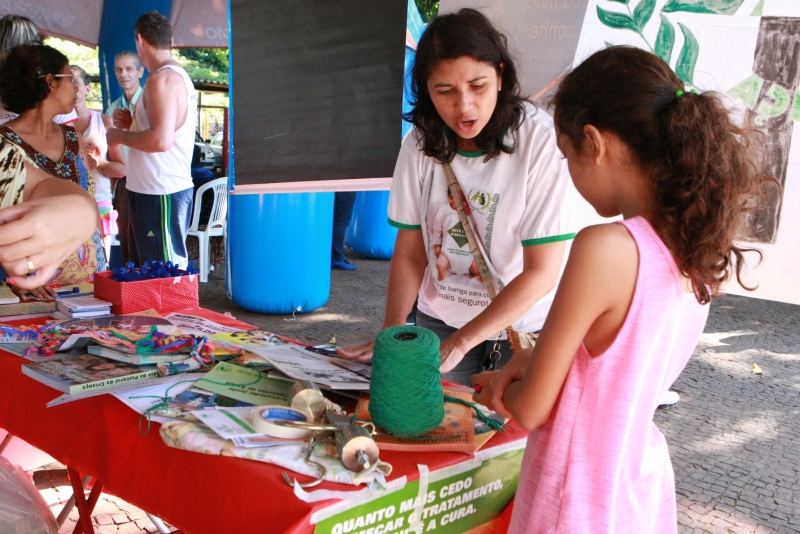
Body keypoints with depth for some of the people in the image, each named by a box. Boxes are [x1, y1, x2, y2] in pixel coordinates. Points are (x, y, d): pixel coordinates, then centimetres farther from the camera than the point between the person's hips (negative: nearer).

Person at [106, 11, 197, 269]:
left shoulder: (162, 78, -15)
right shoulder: (179, 74, 16)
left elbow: (161, 140, -26)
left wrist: (120, 135, -11)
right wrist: (132, 124, 12)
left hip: (161, 195, -10)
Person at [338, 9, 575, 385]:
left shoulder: (541, 142, -21)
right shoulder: (422, 143, -8)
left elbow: (542, 272, -20)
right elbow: (409, 252, -2)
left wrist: (458, 344, -22)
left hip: (525, 323, -3)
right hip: (440, 318, 3)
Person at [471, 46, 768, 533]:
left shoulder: (605, 249, -28)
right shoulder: (702, 247, -6)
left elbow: (531, 410, -18)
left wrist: (498, 391, 2)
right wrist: (529, 359, 0)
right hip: (644, 484, 7)